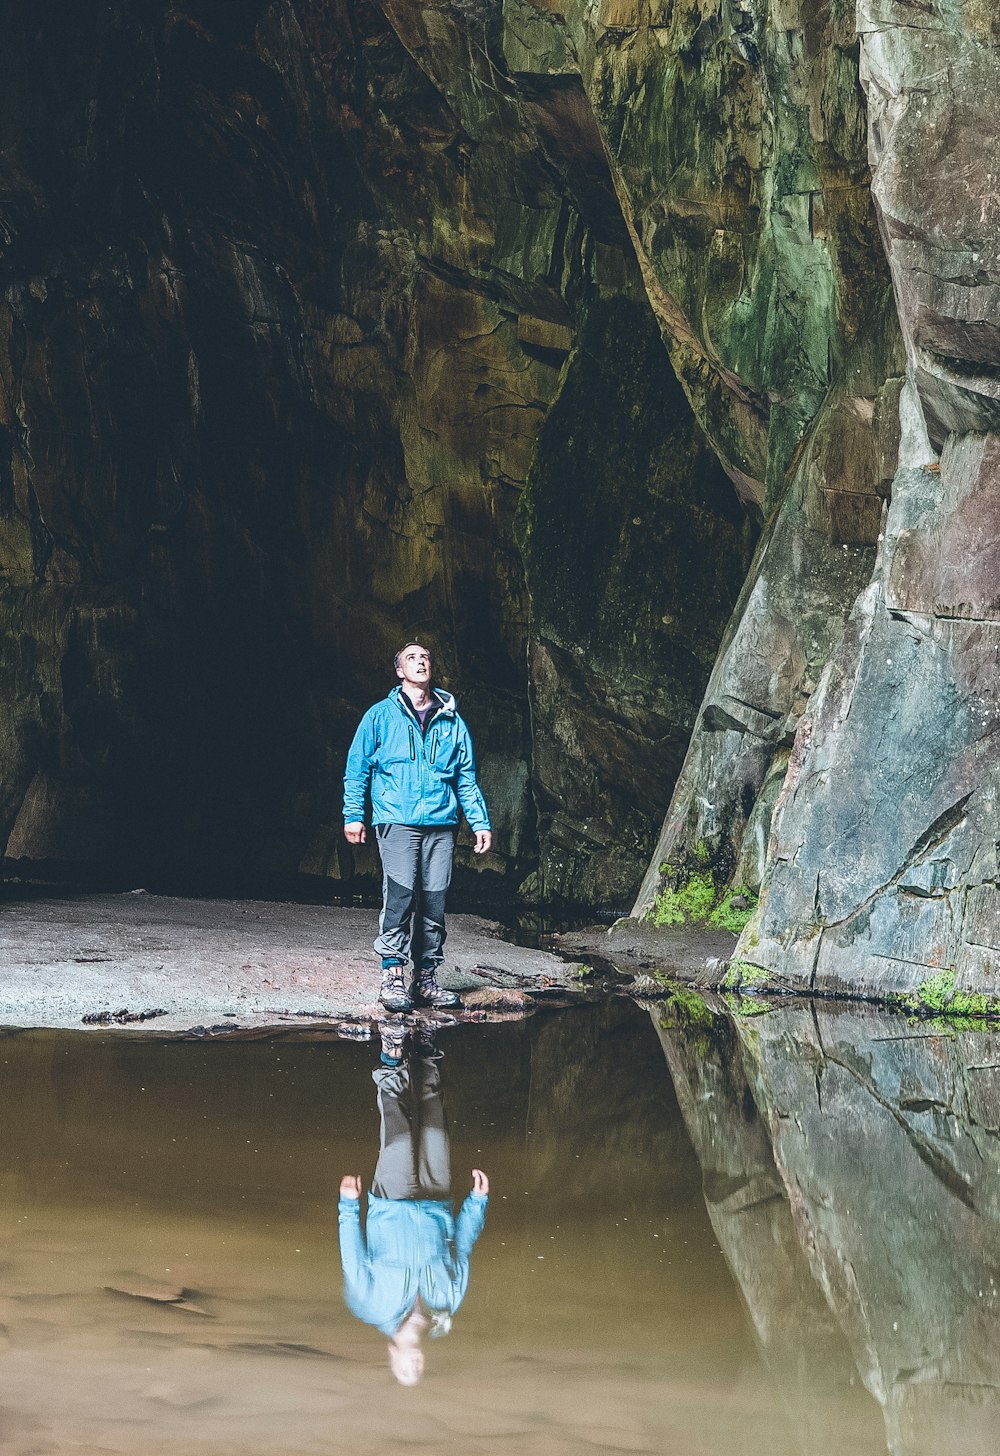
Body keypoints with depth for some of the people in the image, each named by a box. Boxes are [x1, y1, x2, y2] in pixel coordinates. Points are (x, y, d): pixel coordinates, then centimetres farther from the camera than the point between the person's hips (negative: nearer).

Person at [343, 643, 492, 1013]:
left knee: (434, 900, 2)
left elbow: (467, 777, 18)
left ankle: (426, 979, 10)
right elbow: (357, 769, 8)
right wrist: (353, 815, 0)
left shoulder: (452, 722, 16)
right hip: (397, 821, -3)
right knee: (399, 894, -14)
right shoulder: (381, 715, 8)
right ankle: (392, 976, -11)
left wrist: (480, 822, 11)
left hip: (441, 823, 3)